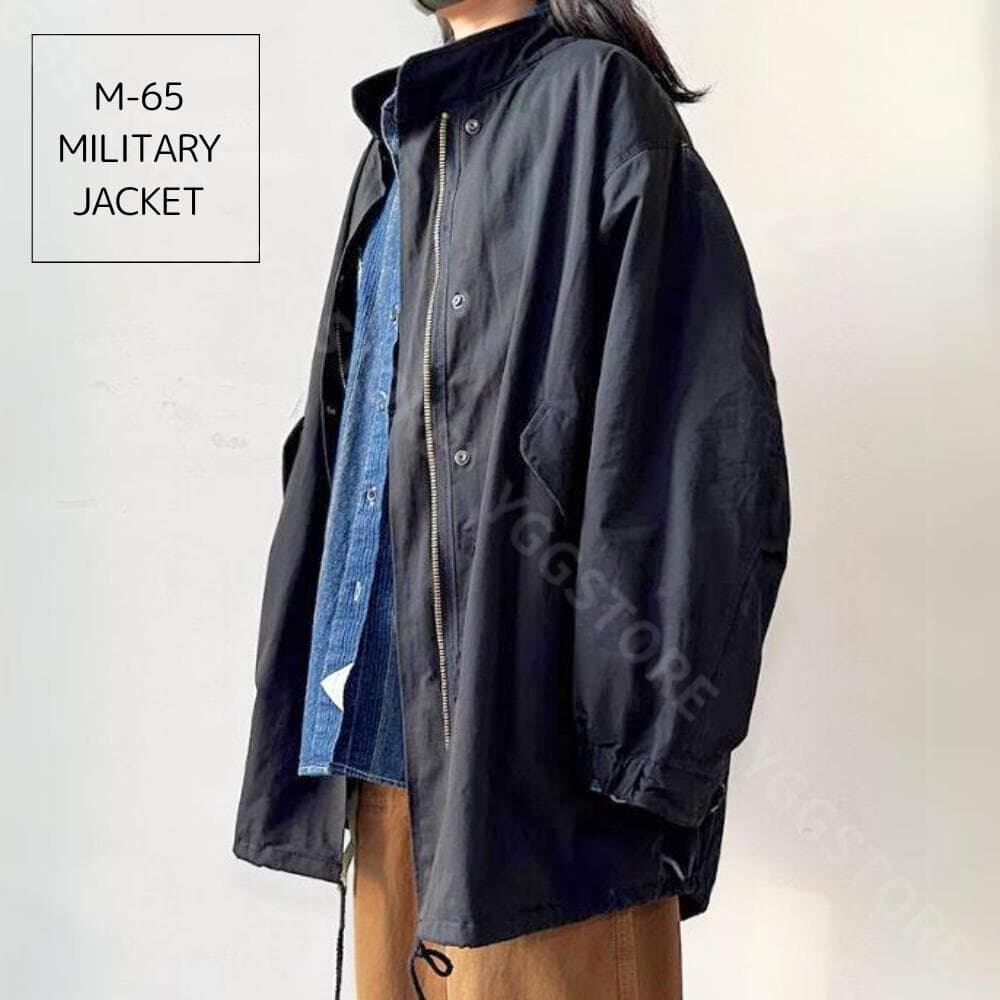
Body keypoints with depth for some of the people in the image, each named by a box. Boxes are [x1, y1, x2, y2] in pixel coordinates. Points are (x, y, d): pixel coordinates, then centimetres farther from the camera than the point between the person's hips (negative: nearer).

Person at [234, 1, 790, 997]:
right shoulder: (402, 140, 19)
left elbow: (700, 419, -13)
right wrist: (330, 697, 15)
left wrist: (642, 726, -19)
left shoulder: (599, 97, -3)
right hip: (389, 699, 7)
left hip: (530, 688, -7)